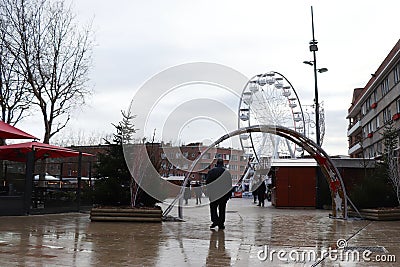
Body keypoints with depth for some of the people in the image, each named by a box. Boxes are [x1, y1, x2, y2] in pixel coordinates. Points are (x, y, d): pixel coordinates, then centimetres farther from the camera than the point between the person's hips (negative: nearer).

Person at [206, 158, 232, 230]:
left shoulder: (211, 171, -2)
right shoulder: (226, 172, -5)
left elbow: (207, 182, 2)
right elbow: (229, 184, -4)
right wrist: (230, 194, 3)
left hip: (213, 194, 0)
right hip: (223, 194, 0)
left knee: (213, 207, 13)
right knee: (222, 209, 8)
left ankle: (215, 221, -2)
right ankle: (221, 224, 8)